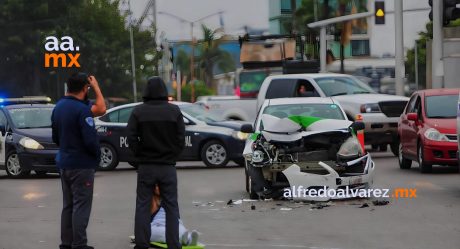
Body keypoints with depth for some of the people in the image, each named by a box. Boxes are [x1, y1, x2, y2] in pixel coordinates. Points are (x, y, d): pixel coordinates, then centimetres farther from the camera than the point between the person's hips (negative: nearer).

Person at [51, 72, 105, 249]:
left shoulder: (58, 107, 8)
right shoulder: (82, 110, -19)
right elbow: (91, 140, -21)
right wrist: (97, 155, -4)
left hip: (64, 163, 8)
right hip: (81, 165, -8)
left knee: (68, 205, 15)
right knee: (81, 206, -3)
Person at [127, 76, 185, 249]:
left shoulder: (138, 111, -4)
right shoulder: (174, 111, -3)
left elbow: (131, 138, -7)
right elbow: (181, 139, -3)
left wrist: (141, 156, 4)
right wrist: (172, 157, 6)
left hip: (145, 166, 0)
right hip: (168, 166, 0)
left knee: (143, 205, 6)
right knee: (171, 206, 4)